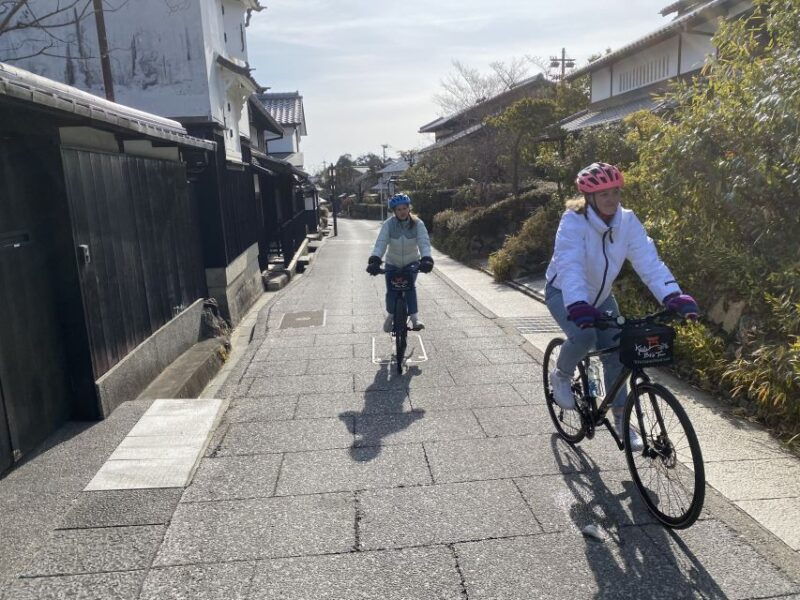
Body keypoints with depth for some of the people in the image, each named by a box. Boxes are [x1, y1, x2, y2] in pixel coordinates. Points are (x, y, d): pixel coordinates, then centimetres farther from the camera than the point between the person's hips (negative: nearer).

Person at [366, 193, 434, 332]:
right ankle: (391, 314, 22)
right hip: (393, 263, 1)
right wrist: (374, 261, -44)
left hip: (412, 262, 0)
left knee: (410, 286, -24)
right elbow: (380, 243, -28)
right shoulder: (388, 224, -17)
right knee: (391, 292, -7)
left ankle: (414, 317, -20)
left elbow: (424, 242, -27)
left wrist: (426, 259, -46)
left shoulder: (417, 223, -17)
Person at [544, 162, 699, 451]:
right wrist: (578, 306, -57)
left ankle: (621, 420, 17)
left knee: (616, 355, -1)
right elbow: (570, 266, -41)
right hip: (564, 294, -4)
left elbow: (649, 260, -24)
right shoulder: (574, 221, -27)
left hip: (600, 296, 5)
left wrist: (673, 296, -39)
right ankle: (561, 375, 2)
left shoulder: (627, 221, -14)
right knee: (583, 336, -31)